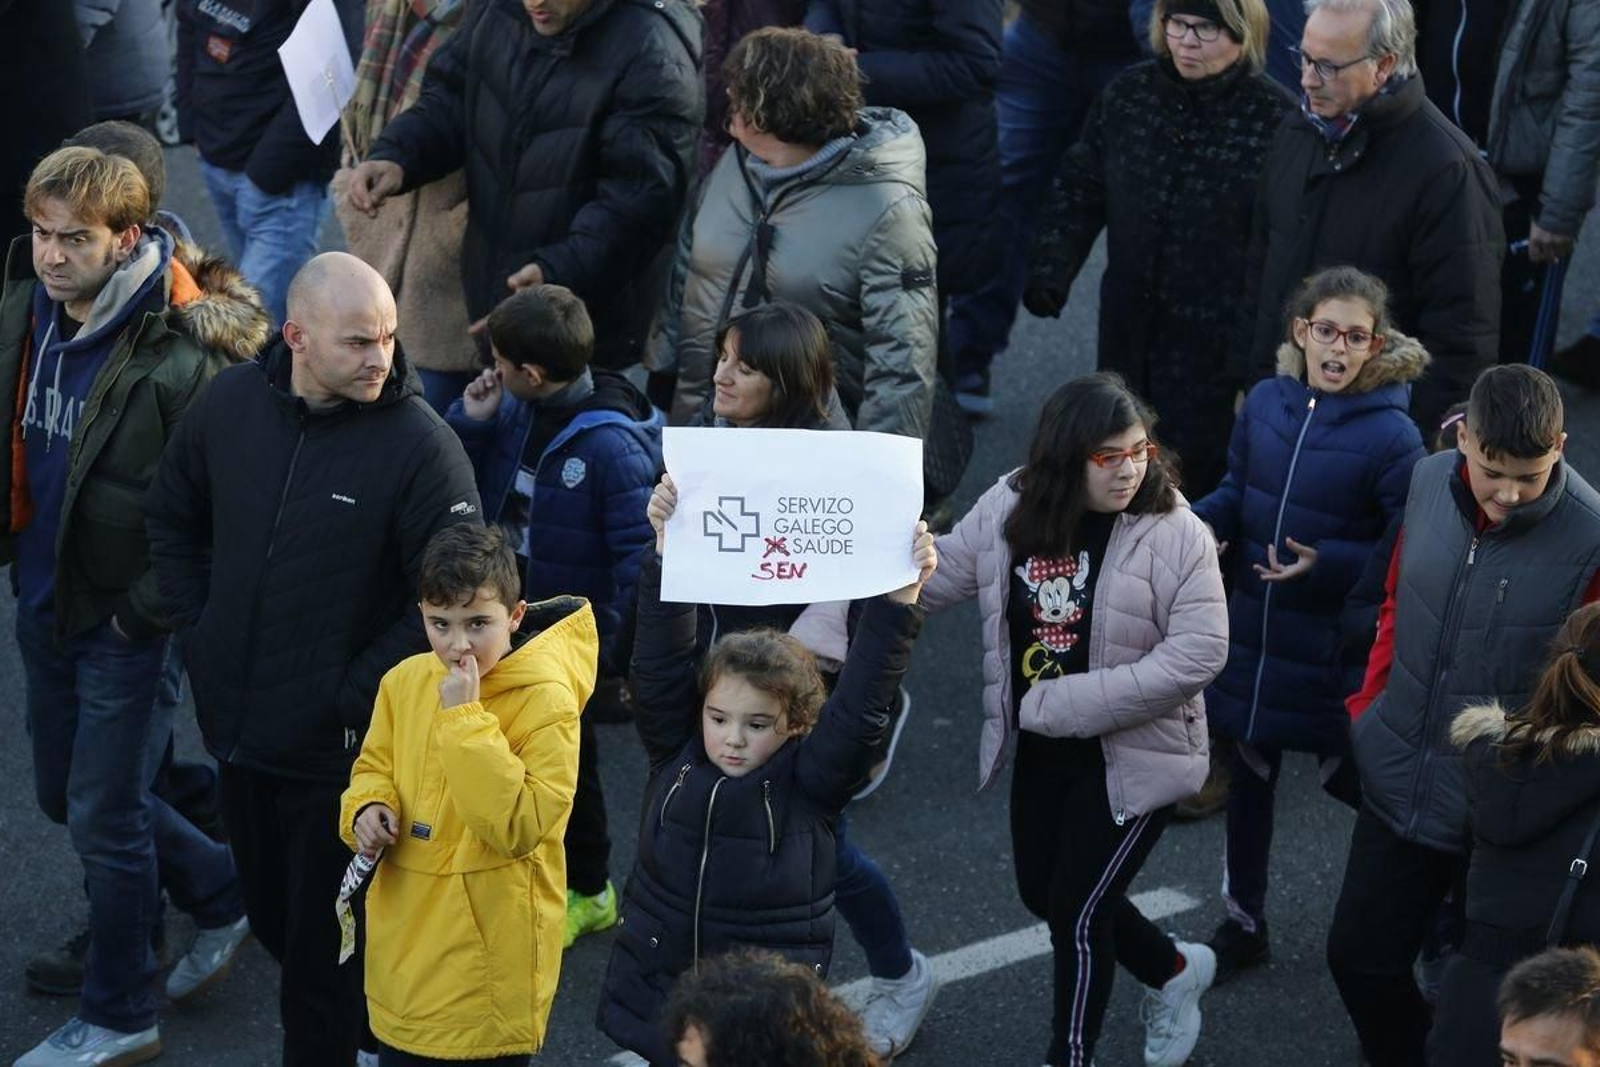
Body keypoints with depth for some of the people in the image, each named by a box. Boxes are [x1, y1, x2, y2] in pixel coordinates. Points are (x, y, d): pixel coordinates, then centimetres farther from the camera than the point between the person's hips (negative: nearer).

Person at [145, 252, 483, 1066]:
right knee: (270, 915, 22)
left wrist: (355, 691, -17)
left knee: (322, 944, 6)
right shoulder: (228, 405, -4)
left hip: (340, 748, -6)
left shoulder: (421, 445, -20)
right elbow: (172, 517, 13)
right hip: (236, 724, 6)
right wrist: (199, 626, 4)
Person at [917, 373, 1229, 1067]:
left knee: (1078, 911, 1)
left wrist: (1059, 704, -25)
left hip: (1133, 755, -6)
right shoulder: (1007, 511, -7)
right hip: (1041, 750, 6)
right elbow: (926, 580, -3)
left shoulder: (1174, 533, -22)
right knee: (1044, 894, 20)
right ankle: (1175, 970, 45)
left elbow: (1197, 655, -26)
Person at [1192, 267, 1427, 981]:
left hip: (1334, 652, -5)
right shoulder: (1266, 401, -4)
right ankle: (1243, 925, 35)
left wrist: (1326, 563, -27)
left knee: (1357, 783, 6)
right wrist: (1203, 522, -11)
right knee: (1248, 776, 18)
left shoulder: (1391, 436, -18)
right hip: (1252, 633, 5)